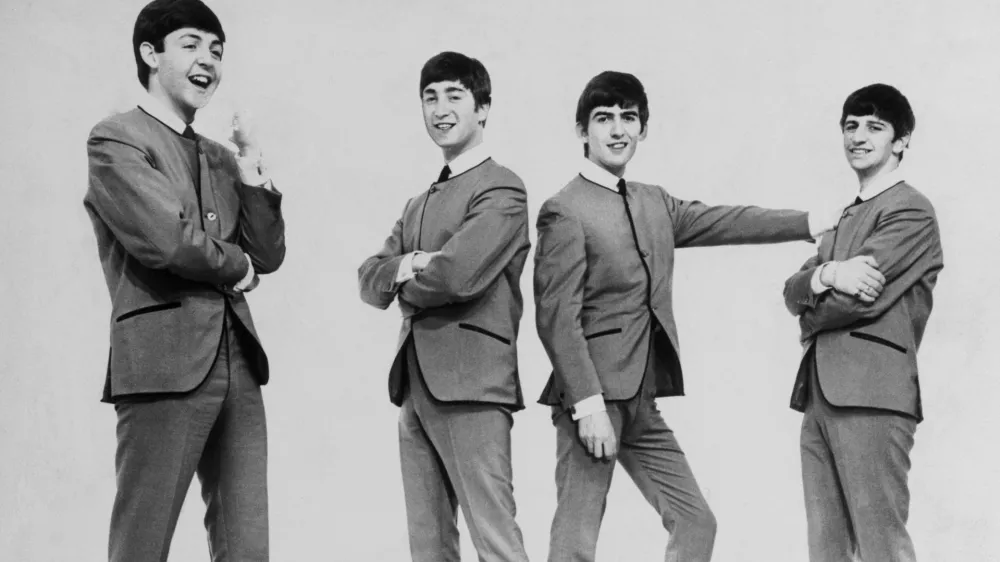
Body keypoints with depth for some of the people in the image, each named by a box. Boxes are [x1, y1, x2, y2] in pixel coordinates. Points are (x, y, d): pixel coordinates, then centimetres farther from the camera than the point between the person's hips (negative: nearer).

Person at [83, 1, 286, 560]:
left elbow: (269, 255, 14)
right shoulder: (115, 140, -1)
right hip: (164, 361, -7)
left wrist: (252, 167, 4)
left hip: (239, 365, 7)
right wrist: (235, 265, 2)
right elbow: (163, 239, -14)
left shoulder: (220, 157, 20)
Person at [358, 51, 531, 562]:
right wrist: (408, 266, -9)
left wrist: (403, 278, 1)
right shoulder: (419, 204, 22)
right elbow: (370, 281, 12)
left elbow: (460, 274, -18)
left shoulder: (501, 190, -4)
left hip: (470, 383, -8)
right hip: (414, 384, 8)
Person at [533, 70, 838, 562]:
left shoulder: (655, 204, 15)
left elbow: (726, 222, 18)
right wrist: (589, 405, -20)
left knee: (695, 522, 10)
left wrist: (817, 223, 14)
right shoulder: (565, 212, -10)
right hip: (593, 400, -8)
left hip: (642, 403, 8)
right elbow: (556, 317, -15)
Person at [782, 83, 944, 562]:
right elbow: (792, 291, 11)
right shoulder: (846, 219, 23)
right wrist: (827, 275, -12)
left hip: (871, 395, -8)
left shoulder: (911, 212, -3)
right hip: (820, 396, 8)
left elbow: (860, 300, -13)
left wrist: (810, 316, 6)